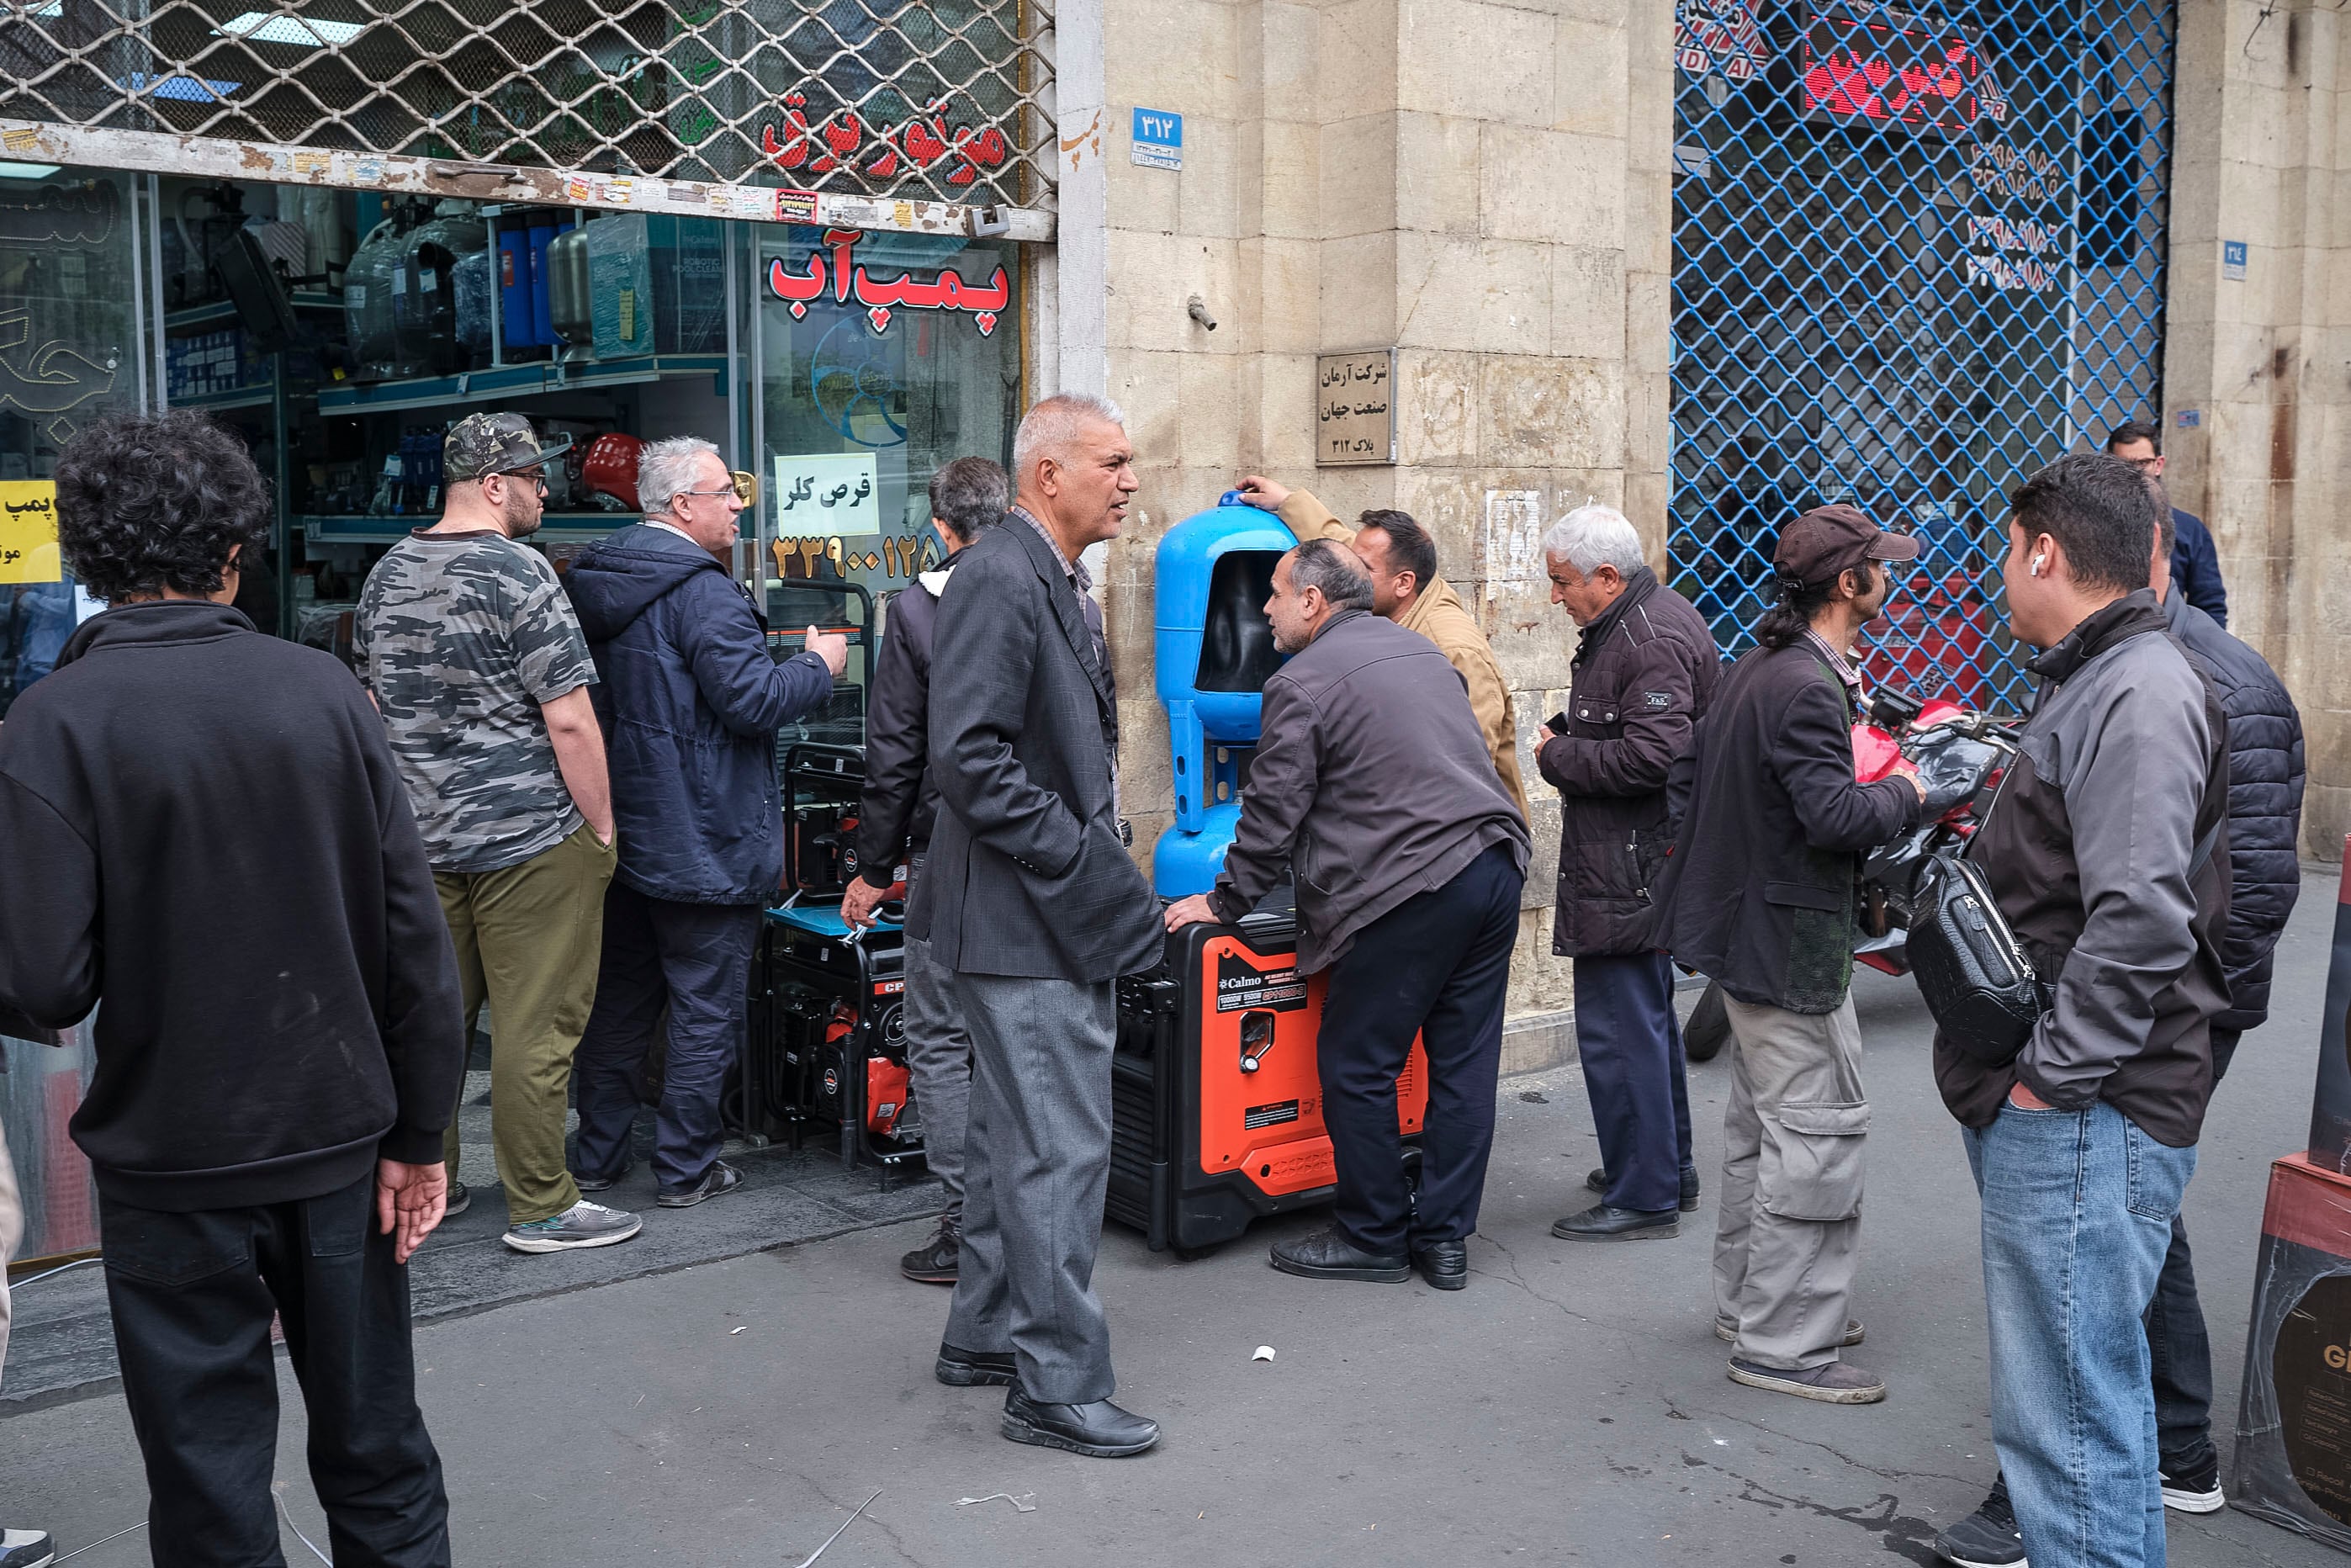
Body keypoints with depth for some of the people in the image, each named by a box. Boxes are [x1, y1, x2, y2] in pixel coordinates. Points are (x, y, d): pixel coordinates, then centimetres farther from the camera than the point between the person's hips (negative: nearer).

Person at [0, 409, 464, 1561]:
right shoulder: (323, 689, -5)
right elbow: (415, 932, -6)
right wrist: (416, 1134, 3)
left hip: (174, 1165, -2)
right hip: (340, 1138, 3)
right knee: (377, 1455, 18)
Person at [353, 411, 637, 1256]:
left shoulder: (387, 575, 10)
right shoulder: (517, 572, -15)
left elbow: (374, 705, 18)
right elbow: (569, 722, -17)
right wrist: (602, 828, -9)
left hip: (422, 837, 8)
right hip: (532, 838, -8)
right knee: (536, 1029, 0)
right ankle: (541, 1209, 7)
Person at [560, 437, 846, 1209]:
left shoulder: (599, 581, 10)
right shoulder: (700, 590, -19)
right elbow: (751, 699, -23)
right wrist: (820, 665, -6)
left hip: (621, 829, 9)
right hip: (701, 844, -9)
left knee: (620, 999, 17)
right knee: (706, 1007, 3)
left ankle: (597, 1158, 25)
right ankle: (686, 1168, 11)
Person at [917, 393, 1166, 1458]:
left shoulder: (1053, 580, 16)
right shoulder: (998, 578, -17)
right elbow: (970, 758, -25)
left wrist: (1103, 879, 14)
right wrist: (1084, 868, -20)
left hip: (1052, 914, 11)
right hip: (1026, 923, -11)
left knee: (1014, 1132, 19)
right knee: (1060, 1150, -5)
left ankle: (985, 1333, 32)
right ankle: (1055, 1385, 6)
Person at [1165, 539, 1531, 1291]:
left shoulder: (1302, 684, -5)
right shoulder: (1419, 648, 20)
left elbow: (1272, 813, -6)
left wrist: (1223, 902, 5)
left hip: (1412, 890, -9)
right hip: (1496, 867, 9)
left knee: (1356, 1067, 4)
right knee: (1463, 1062, 11)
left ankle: (1372, 1239, 13)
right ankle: (1444, 1238, 19)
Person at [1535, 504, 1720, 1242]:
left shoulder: (1655, 640, -19)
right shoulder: (1627, 624, 15)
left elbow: (1651, 757, -27)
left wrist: (1558, 757, -15)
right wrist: (1568, 734, 11)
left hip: (1631, 869, -11)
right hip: (1634, 861, 11)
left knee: (1618, 1026, -7)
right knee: (1646, 1016, 20)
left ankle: (1643, 1196, 2)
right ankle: (1668, 1167, 33)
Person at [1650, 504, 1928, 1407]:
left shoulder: (1753, 670, 11)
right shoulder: (1807, 688, -21)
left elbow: (1685, 781, 17)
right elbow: (1834, 816, -28)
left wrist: (1724, 862, 18)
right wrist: (1904, 797, -9)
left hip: (1743, 925, 11)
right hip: (1791, 941, -11)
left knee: (1761, 1125, 19)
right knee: (1818, 1135, -5)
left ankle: (1745, 1303, 31)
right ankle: (1783, 1344, 1)